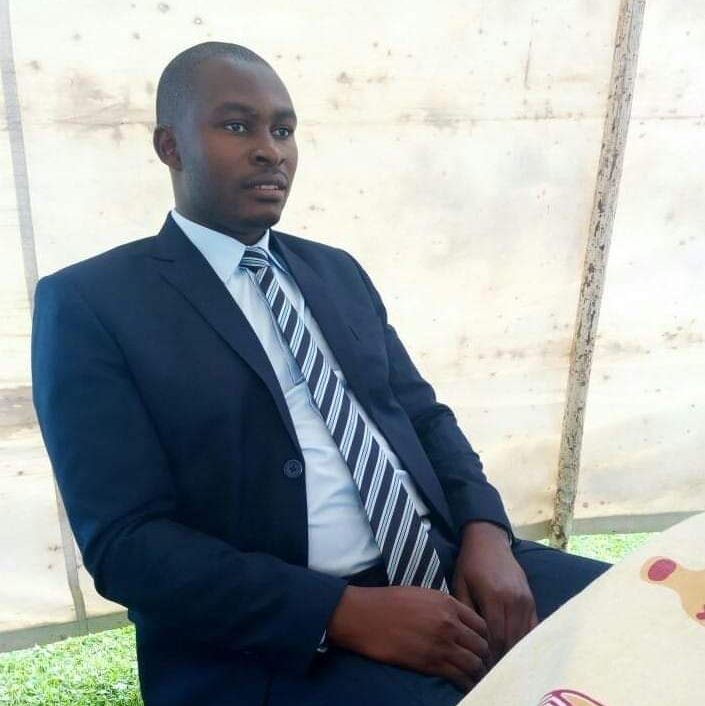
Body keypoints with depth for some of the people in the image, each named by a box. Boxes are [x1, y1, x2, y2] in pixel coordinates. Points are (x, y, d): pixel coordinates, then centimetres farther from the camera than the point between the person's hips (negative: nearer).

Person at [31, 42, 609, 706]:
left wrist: (485, 533, -6)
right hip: (275, 641, -6)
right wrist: (348, 612, -19)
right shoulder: (89, 301, -4)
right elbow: (126, 542, -11)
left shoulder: (338, 272, 14)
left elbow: (424, 416, 14)